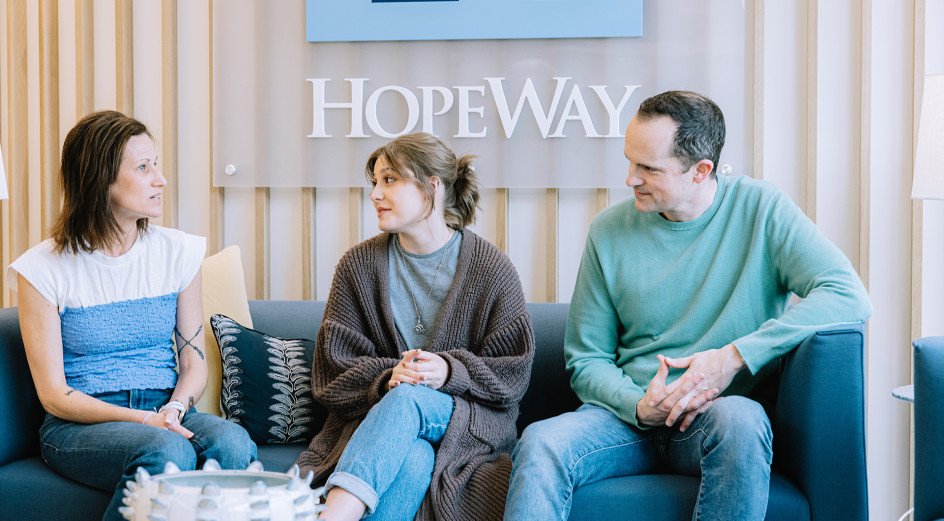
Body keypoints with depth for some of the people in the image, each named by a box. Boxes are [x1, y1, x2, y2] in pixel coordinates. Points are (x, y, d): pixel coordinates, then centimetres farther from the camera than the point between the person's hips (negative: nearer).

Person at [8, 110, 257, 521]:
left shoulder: (177, 252, 7)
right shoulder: (44, 270, -4)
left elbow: (194, 362, 9)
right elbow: (54, 395, -6)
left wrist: (174, 408, -13)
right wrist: (142, 419, -20)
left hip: (165, 413, 3)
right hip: (79, 424, -3)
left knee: (233, 443, -31)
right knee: (168, 452, -35)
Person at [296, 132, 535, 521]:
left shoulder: (490, 269, 0)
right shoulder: (359, 265, 6)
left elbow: (512, 374, -1)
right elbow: (334, 368, 3)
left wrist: (451, 372, -20)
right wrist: (387, 376, -18)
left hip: (470, 421, -1)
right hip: (377, 412, 1)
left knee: (407, 399, -37)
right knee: (411, 459, -37)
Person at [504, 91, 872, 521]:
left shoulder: (760, 210, -2)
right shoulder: (610, 231, 5)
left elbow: (849, 296, -12)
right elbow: (586, 360, 9)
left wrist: (736, 356, -19)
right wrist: (639, 405, -13)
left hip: (717, 421, -1)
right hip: (629, 416, 2)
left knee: (739, 418, -37)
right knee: (540, 443, -30)